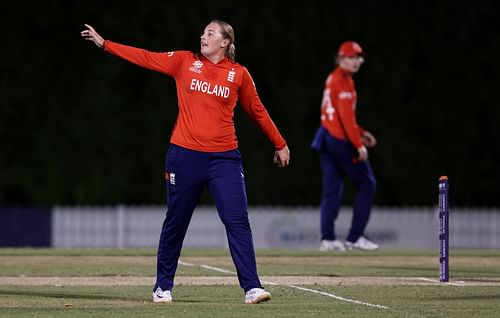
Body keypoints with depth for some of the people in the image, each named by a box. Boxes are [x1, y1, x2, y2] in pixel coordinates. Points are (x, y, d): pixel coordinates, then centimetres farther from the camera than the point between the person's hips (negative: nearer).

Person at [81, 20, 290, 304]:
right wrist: (103, 43, -1)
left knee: (237, 221, -10)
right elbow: (146, 58, 3)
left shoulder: (238, 74, 3)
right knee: (176, 222, 9)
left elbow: (258, 111, 12)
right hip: (185, 155, 1)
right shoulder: (184, 62, 4)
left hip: (224, 158, -1)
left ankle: (252, 288, -10)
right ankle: (163, 287, 22)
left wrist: (280, 144, 18)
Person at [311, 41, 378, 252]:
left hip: (326, 137, 9)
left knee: (332, 189, 8)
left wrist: (360, 132, 22)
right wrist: (358, 144, -21)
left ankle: (327, 238, 4)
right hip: (341, 139, -9)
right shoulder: (344, 81, -13)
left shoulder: (332, 78, 17)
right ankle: (355, 237, -3)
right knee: (366, 183, -1)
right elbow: (346, 116, -20)